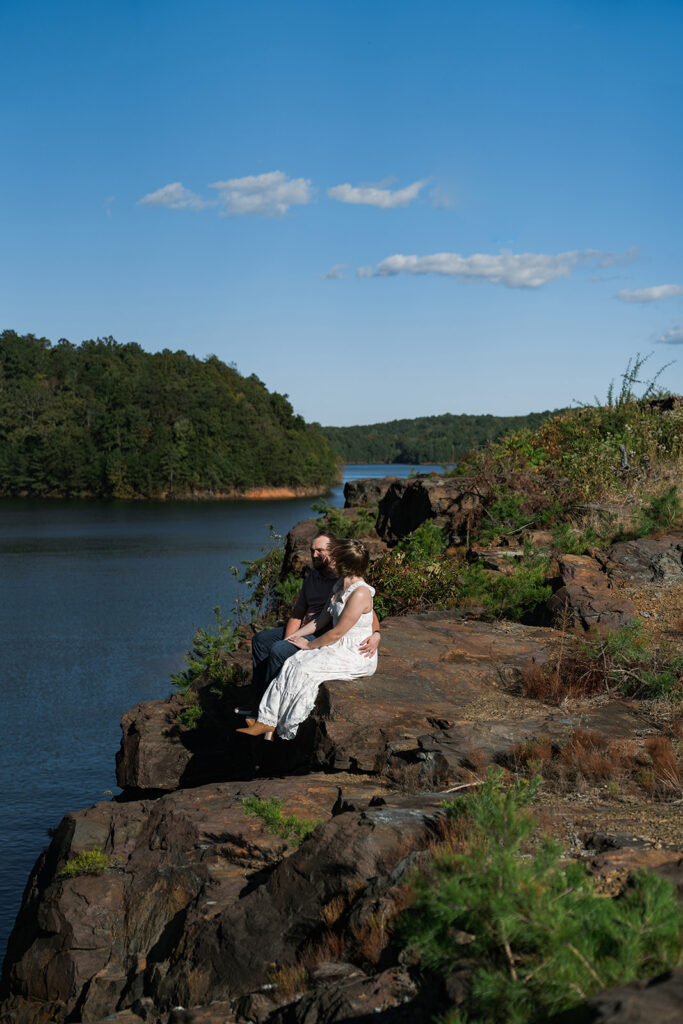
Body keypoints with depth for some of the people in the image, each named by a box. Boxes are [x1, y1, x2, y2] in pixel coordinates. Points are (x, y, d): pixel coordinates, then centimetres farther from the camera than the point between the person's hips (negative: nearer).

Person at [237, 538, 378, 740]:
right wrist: (297, 634, 8)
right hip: (339, 647, 9)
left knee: (304, 670, -21)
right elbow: (325, 618, 15)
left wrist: (309, 645, -10)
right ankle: (267, 721, -14)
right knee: (293, 664, -9)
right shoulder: (340, 586, 8)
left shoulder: (360, 593, -23)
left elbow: (337, 633, -21)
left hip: (357, 656, -9)